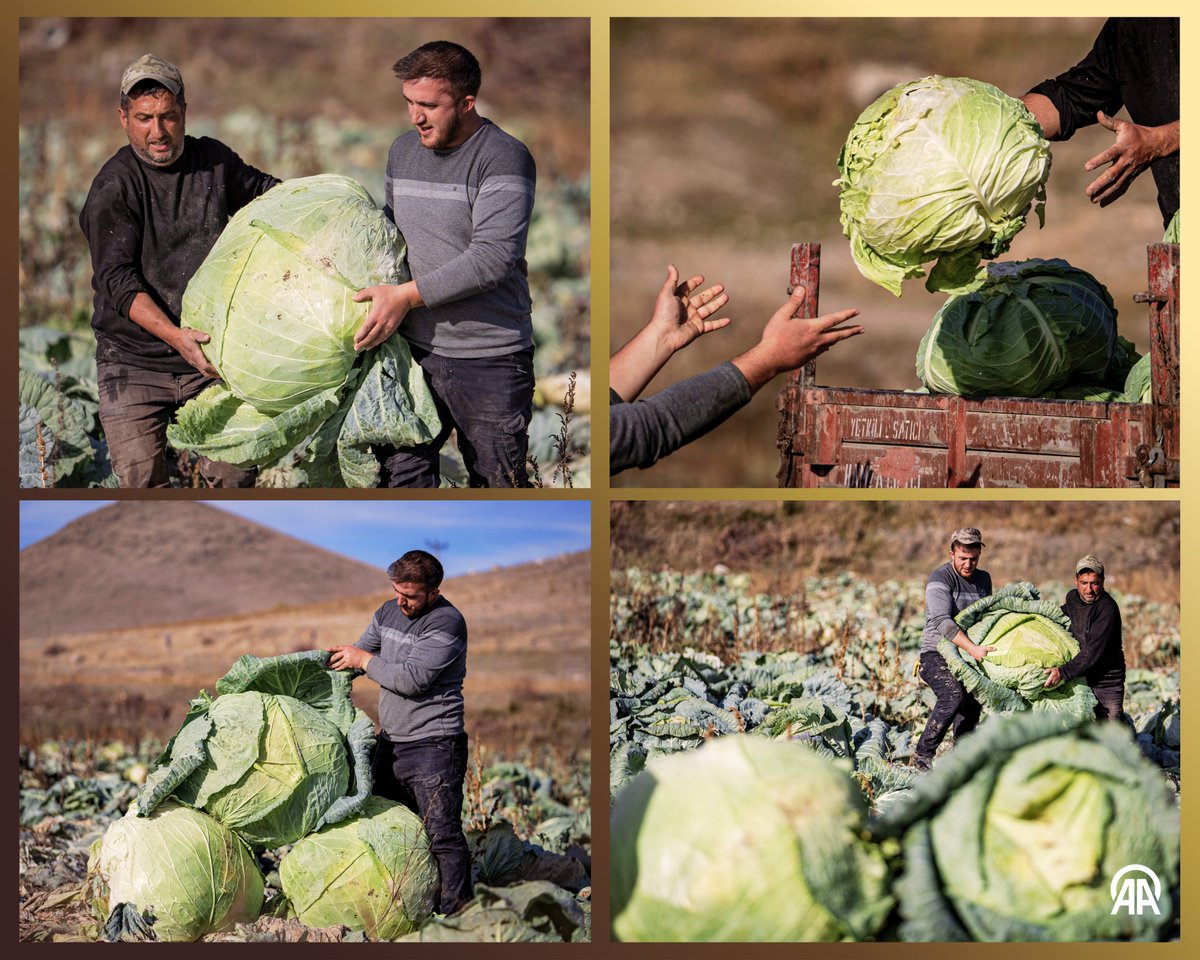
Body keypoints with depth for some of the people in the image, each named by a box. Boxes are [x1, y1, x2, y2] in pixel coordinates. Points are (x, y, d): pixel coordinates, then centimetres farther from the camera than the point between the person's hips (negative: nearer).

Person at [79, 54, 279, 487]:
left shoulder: (214, 160, 5)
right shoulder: (113, 187, -10)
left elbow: (264, 190, 25)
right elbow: (117, 279, -19)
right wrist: (173, 334, -32)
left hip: (209, 356, 4)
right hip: (132, 362, -3)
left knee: (234, 475, -1)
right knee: (142, 480, -8)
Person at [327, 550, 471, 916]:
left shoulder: (446, 623, -16)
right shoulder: (388, 612, 9)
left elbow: (412, 679, -23)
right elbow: (363, 648, 25)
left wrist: (364, 660, -14)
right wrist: (338, 656, 4)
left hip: (433, 747, -8)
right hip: (390, 742, 8)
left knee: (442, 833, -9)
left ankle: (453, 911, -5)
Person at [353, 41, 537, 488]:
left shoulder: (504, 157, -11)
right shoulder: (403, 150, 12)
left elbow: (494, 257, -20)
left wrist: (408, 294, -20)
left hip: (489, 360, -5)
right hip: (414, 351, 6)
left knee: (497, 484, 3)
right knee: (399, 476, 4)